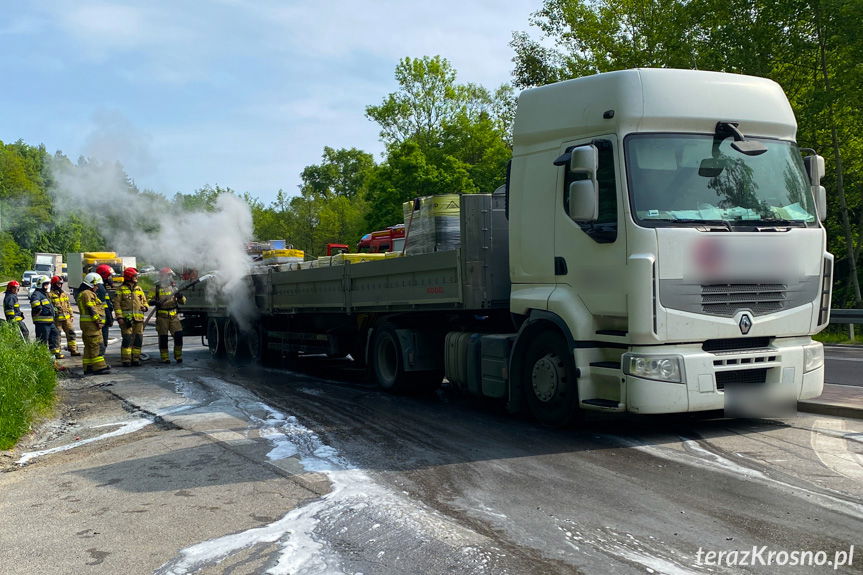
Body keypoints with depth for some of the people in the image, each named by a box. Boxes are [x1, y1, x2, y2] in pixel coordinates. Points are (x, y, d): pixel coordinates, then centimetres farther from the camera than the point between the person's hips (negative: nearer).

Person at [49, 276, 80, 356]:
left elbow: (68, 305, 20)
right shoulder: (50, 294, -4)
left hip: (66, 317, 6)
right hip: (56, 319, -6)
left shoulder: (64, 294, 16)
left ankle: (73, 350, 13)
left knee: (71, 333, 6)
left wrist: (71, 315, 16)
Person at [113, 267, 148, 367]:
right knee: (127, 339, -9)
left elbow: (144, 301, 23)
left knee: (138, 339, 5)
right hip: (126, 318, -5)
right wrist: (119, 317, -12)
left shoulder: (139, 289, 17)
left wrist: (145, 307, 0)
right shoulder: (121, 289, 1)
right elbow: (117, 304, -3)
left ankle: (135, 358, 13)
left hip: (138, 318, 5)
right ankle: (126, 360, -5)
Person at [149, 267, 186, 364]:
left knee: (178, 335, -8)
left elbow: (183, 302, 12)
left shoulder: (174, 287, 13)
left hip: (174, 316, 2)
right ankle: (164, 358, 7)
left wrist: (180, 297, -10)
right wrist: (155, 302, -17)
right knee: (163, 338, 0)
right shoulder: (156, 289, 6)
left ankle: (178, 356, 3)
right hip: (162, 317, -2)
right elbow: (149, 300, 4)